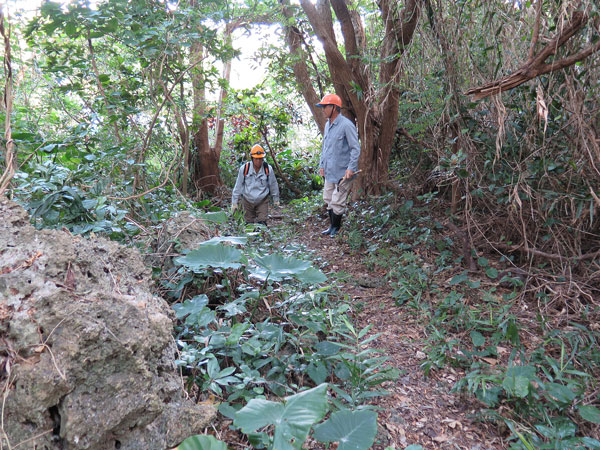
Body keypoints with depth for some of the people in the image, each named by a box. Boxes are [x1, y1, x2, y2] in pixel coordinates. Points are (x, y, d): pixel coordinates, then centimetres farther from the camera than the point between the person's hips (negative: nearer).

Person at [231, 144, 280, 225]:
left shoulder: (268, 169, -13)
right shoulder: (244, 169, -16)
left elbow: (273, 185, 2)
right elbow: (238, 186, -6)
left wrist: (276, 199, 12)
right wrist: (234, 202, -2)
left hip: (262, 201, 0)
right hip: (247, 200, 0)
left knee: (262, 223, -5)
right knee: (249, 224, 10)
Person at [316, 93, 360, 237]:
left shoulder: (346, 125, -15)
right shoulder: (327, 125, 12)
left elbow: (355, 148, -15)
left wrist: (351, 168, -20)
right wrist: (322, 165, 20)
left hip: (342, 172, -9)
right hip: (329, 171, 9)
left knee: (337, 202, -2)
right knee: (328, 200, 15)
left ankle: (336, 228, 14)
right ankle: (332, 226, 29)